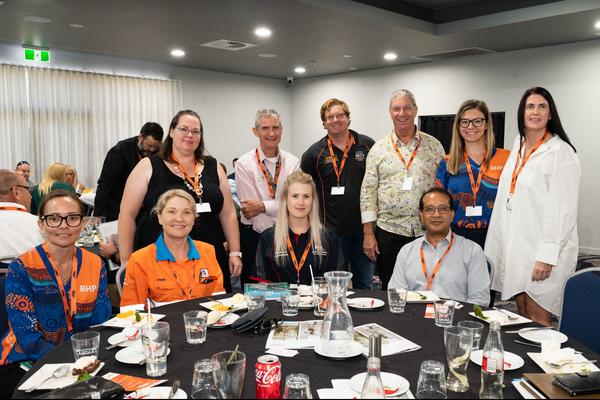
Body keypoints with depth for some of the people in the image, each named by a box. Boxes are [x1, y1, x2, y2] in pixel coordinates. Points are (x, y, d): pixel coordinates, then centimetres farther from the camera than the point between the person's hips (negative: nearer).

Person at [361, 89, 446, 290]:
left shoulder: (434, 146, 5)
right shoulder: (378, 149, 4)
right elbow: (368, 192, 3)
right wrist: (368, 234, -3)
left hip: (427, 233, 0)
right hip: (389, 231, 0)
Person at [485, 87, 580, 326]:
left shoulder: (560, 152, -10)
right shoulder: (517, 149, 13)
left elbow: (562, 209, -16)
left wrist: (547, 256, -20)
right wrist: (500, 246, 16)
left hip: (543, 250, -7)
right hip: (515, 244, 7)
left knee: (538, 319, -3)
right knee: (522, 314, 14)